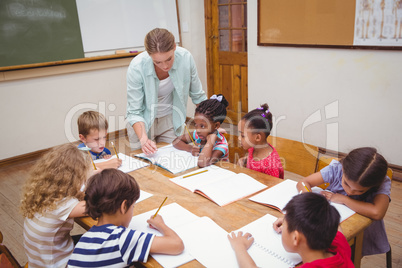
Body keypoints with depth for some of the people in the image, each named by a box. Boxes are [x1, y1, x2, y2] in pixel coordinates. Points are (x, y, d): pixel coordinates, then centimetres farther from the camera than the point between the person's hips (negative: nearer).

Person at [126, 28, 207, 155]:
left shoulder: (185, 57, -23)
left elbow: (197, 96, -6)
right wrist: (143, 138, -37)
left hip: (170, 120, 2)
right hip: (143, 121, -2)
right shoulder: (136, 67, -29)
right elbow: (134, 112, -21)